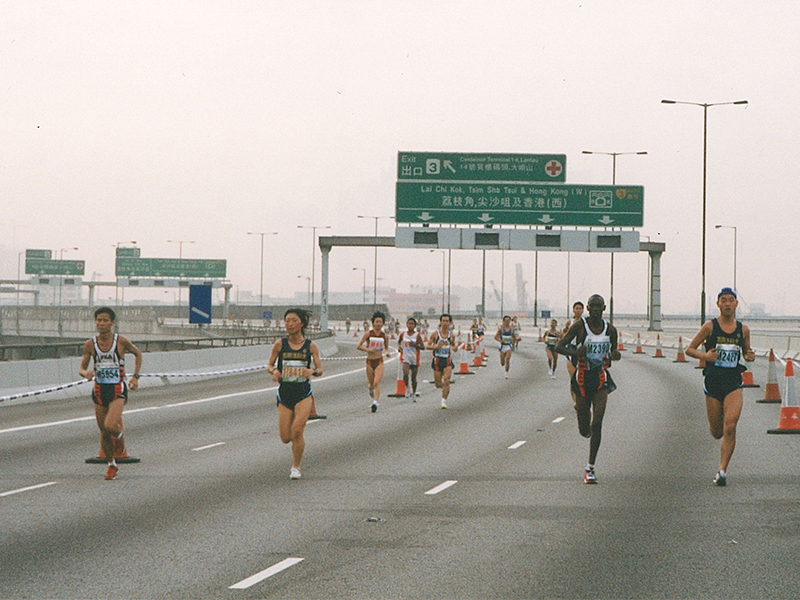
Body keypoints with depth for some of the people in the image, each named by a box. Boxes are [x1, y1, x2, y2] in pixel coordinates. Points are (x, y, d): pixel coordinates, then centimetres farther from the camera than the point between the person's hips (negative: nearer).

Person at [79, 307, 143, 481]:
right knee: (104, 433, 8)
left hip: (117, 390, -3)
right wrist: (86, 373, -19)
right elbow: (81, 369, 5)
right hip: (99, 390, 3)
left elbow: (138, 353, 11)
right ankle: (111, 465, 29)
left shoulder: (121, 341, -7)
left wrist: (135, 376, 3)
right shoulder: (90, 344, -1)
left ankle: (119, 431, 15)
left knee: (110, 426, -23)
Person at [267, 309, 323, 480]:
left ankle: (296, 467, 1)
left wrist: (312, 371, -19)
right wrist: (274, 371, -15)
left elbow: (319, 370, 4)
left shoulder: (310, 346, 0)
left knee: (297, 431, -18)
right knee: (285, 438, 0)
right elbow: (269, 365, 8)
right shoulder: (280, 344, 1)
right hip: (285, 392, 2)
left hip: (303, 392, -2)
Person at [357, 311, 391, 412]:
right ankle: (371, 389, 49)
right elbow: (358, 346, -5)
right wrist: (368, 349, -19)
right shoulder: (368, 333, -4)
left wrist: (387, 352, -3)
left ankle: (375, 403, -24)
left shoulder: (384, 335, 2)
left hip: (379, 362, 0)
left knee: (377, 383, -18)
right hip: (370, 361, 0)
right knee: (371, 384, 12)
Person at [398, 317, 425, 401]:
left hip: (414, 359, 0)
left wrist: (415, 345, -20)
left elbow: (423, 347, -4)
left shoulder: (417, 335, -5)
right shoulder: (403, 334, 2)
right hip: (405, 357, 0)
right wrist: (399, 346, 1)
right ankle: (407, 388, -1)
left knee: (413, 377, 8)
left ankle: (414, 393, 27)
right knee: (405, 373, -24)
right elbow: (399, 341, 22)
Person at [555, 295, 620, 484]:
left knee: (597, 424, -14)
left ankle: (590, 468, -7)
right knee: (584, 430, 3)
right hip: (582, 378, -1)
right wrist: (574, 352, -26)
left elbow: (614, 352, 15)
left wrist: (614, 355, -9)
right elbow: (559, 346, -6)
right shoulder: (579, 326, -6)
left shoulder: (610, 329, 2)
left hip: (601, 378, 1)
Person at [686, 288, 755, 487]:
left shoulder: (743, 329, 5)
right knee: (717, 432, 6)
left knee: (730, 428, -15)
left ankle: (722, 471, -7)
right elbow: (690, 349, 2)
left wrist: (750, 356, -3)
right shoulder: (710, 327, -2)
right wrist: (704, 355, -17)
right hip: (713, 381, -1)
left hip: (734, 383, 1)